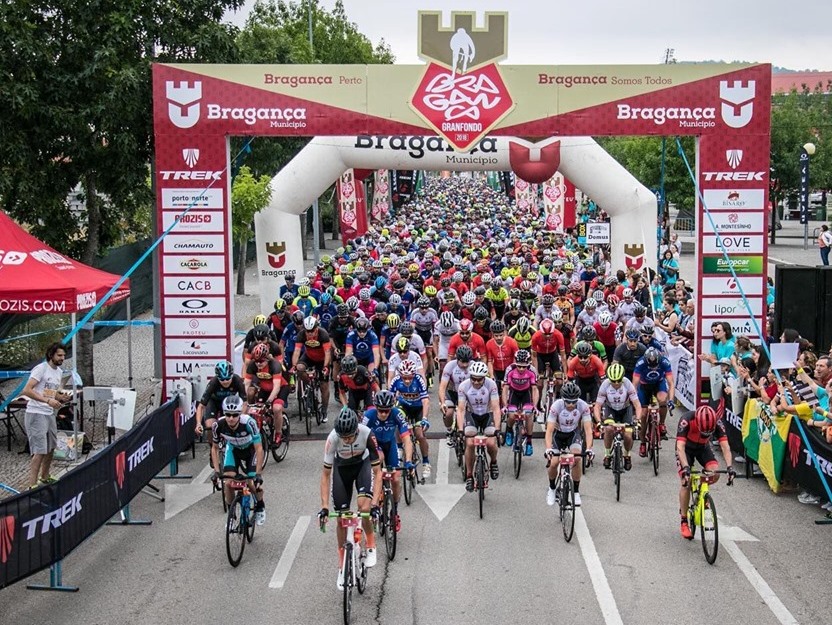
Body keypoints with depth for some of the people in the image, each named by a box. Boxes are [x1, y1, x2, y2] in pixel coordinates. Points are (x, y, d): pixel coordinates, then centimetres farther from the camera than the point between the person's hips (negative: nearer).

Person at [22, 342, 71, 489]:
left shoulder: (58, 371, 13)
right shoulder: (41, 368, -14)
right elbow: (27, 390, -22)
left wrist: (62, 398, 3)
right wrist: (48, 401, -30)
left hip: (50, 414, 9)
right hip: (36, 414, -9)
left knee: (51, 448, 17)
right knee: (40, 451, -11)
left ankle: (45, 477, 35)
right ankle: (32, 486, -8)